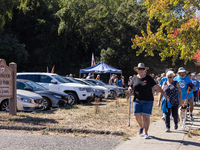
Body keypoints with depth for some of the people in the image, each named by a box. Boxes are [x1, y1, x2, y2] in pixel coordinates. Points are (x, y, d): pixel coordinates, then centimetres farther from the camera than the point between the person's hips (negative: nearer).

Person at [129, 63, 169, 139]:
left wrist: (164, 94, -4)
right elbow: (131, 88, 18)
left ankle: (146, 133, 5)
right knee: (137, 116, -1)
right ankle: (141, 127, 29)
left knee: (146, 116, -5)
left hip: (147, 101, -2)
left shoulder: (149, 78, 1)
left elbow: (157, 87, 1)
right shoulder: (134, 78, 8)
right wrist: (130, 89, -7)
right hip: (137, 101, 2)